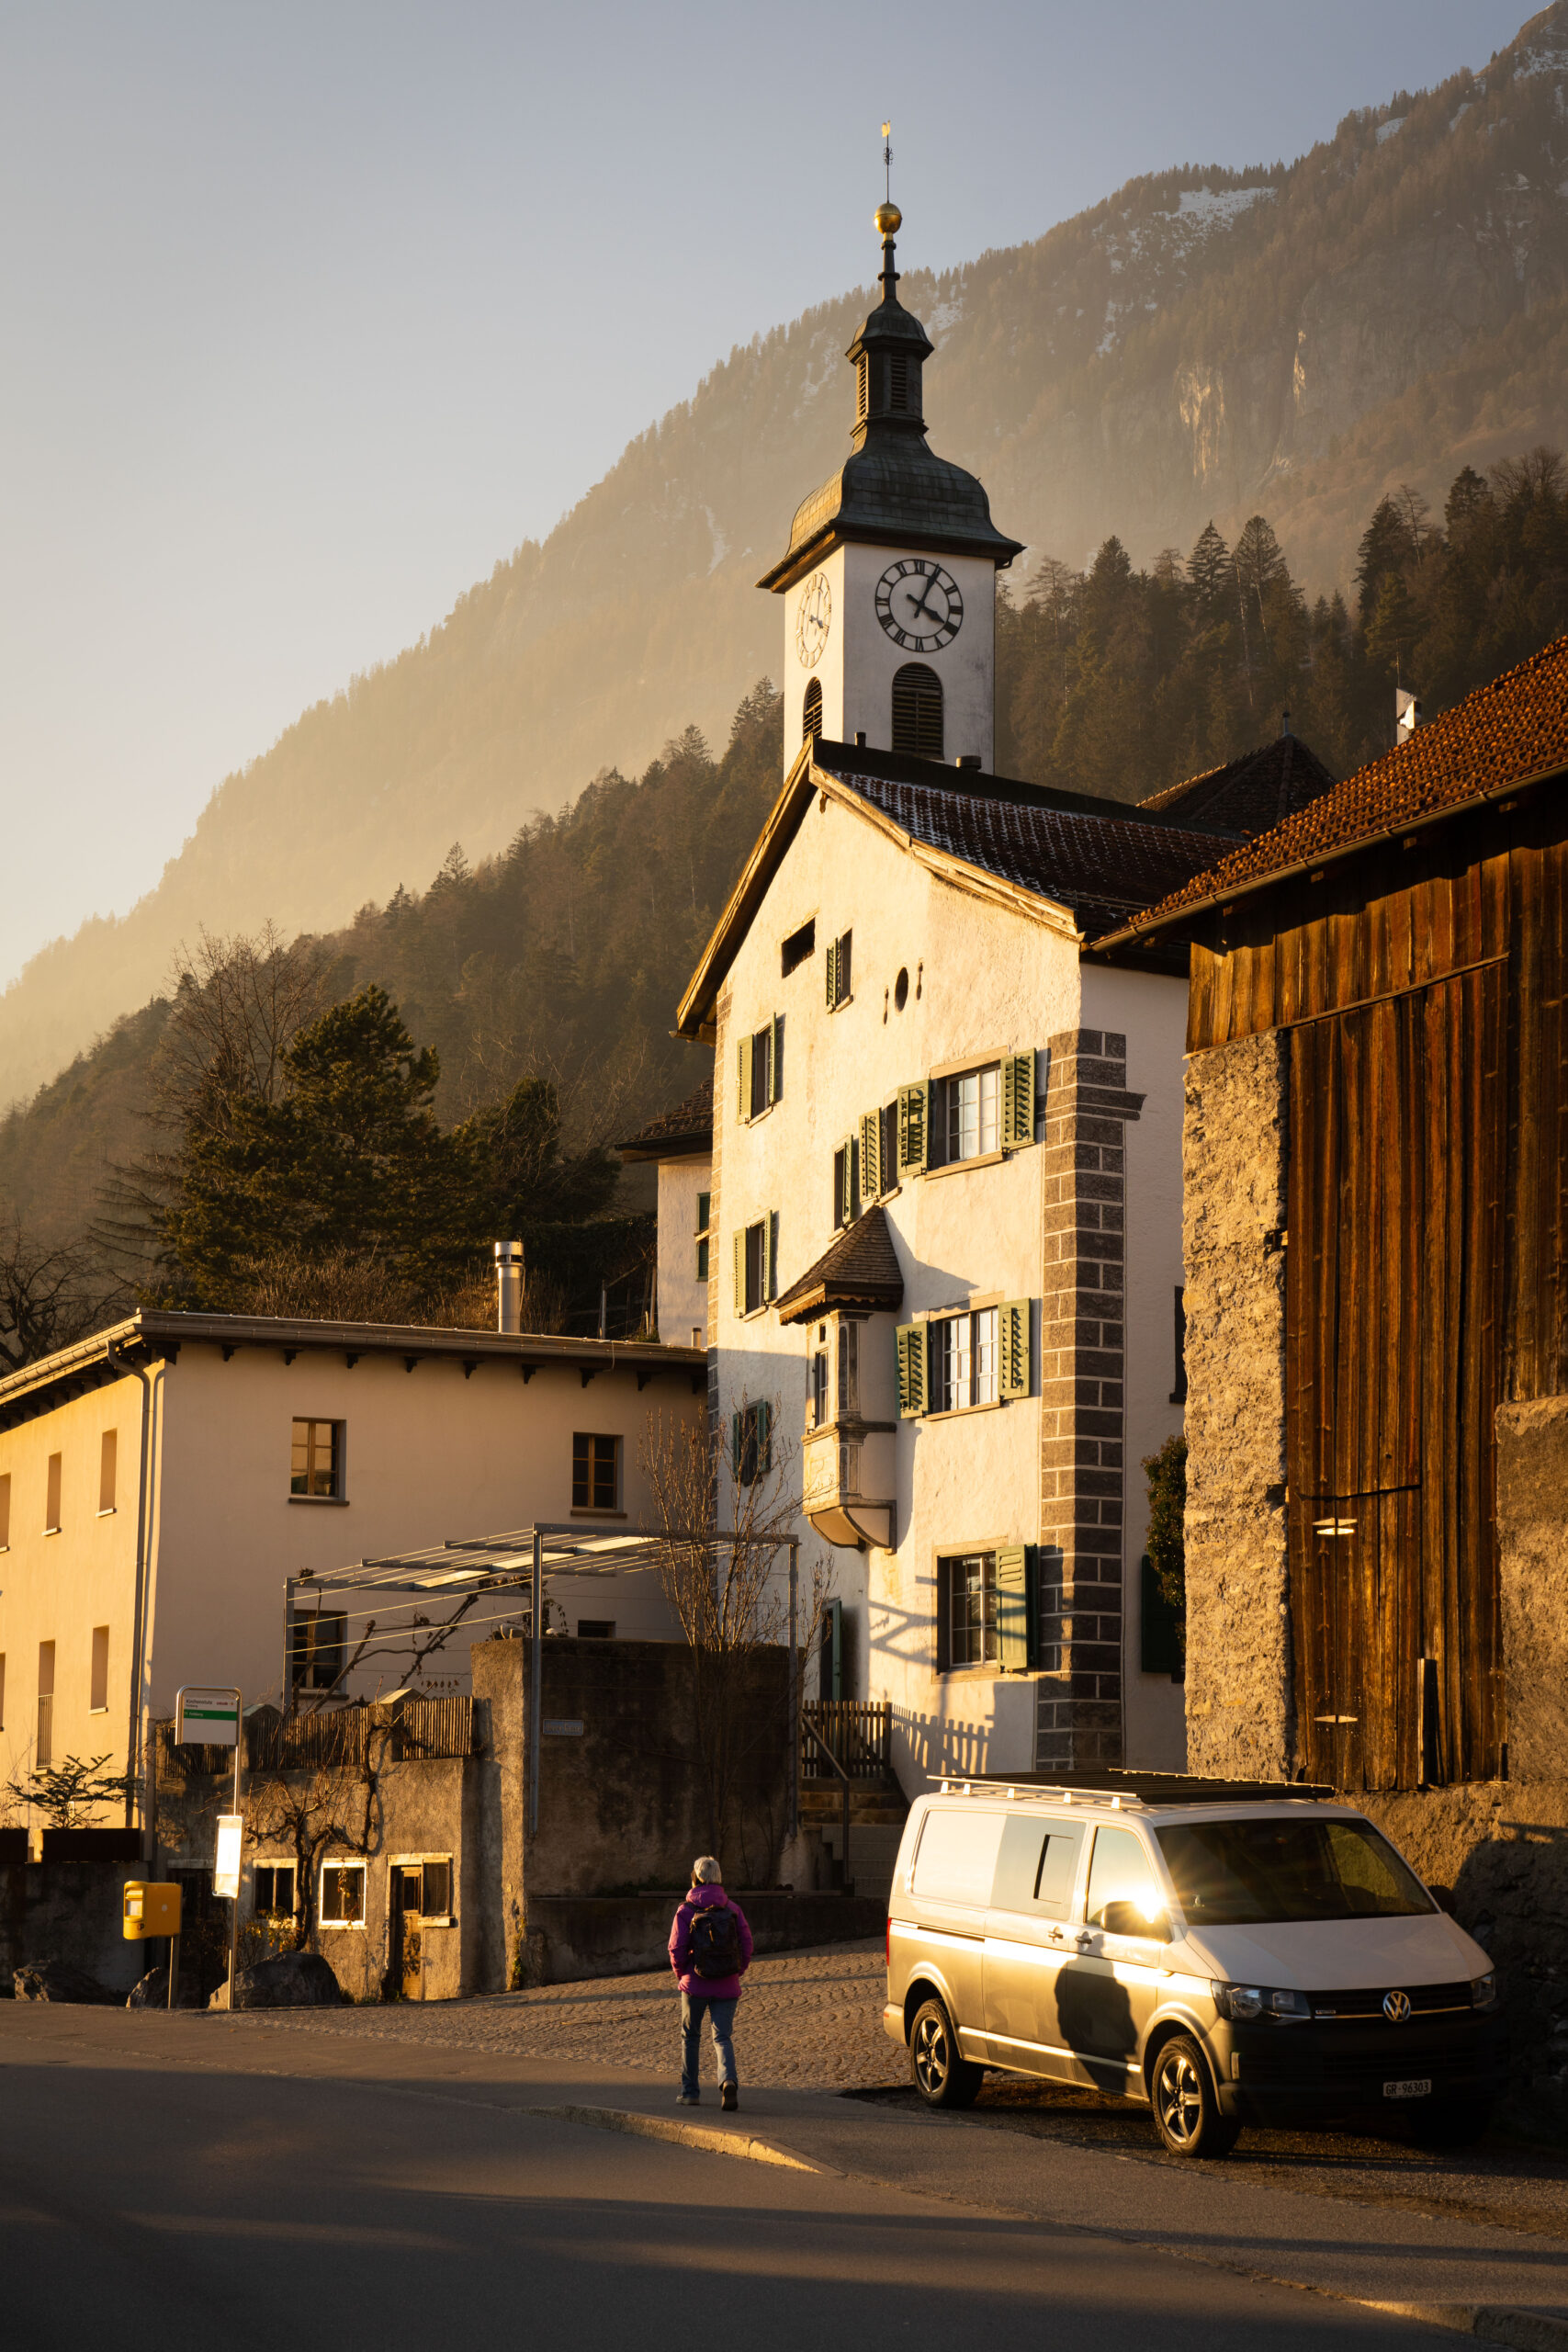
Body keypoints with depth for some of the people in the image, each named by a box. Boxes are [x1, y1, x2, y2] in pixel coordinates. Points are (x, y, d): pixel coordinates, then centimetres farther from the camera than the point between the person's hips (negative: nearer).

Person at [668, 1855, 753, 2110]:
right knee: (723, 2037, 3)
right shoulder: (733, 1909, 0)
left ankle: (689, 2091, 23)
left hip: (696, 1984, -1)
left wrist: (681, 1976, 9)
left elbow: (677, 1950, -9)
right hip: (727, 1987, 1)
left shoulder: (686, 1911, -7)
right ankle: (728, 2080, -24)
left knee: (690, 2037, 17)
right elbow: (746, 1945, -2)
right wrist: (736, 1974, 11)